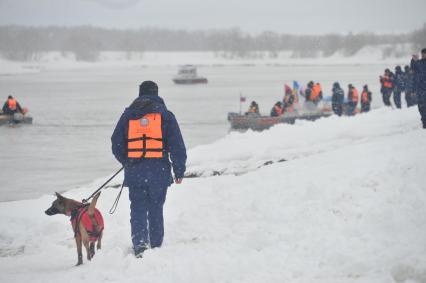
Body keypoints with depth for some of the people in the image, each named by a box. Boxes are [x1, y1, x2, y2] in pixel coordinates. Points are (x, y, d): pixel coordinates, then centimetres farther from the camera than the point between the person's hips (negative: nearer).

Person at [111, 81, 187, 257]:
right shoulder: (165, 114, 2)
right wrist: (179, 170, 4)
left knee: (138, 209, 3)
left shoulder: (128, 114, 7)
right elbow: (177, 145, -1)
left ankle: (139, 243, -15)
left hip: (135, 171, 1)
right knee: (156, 209, 11)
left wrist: (126, 162, 26)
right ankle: (156, 246, 17)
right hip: (159, 170, -1)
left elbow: (116, 144, 10)